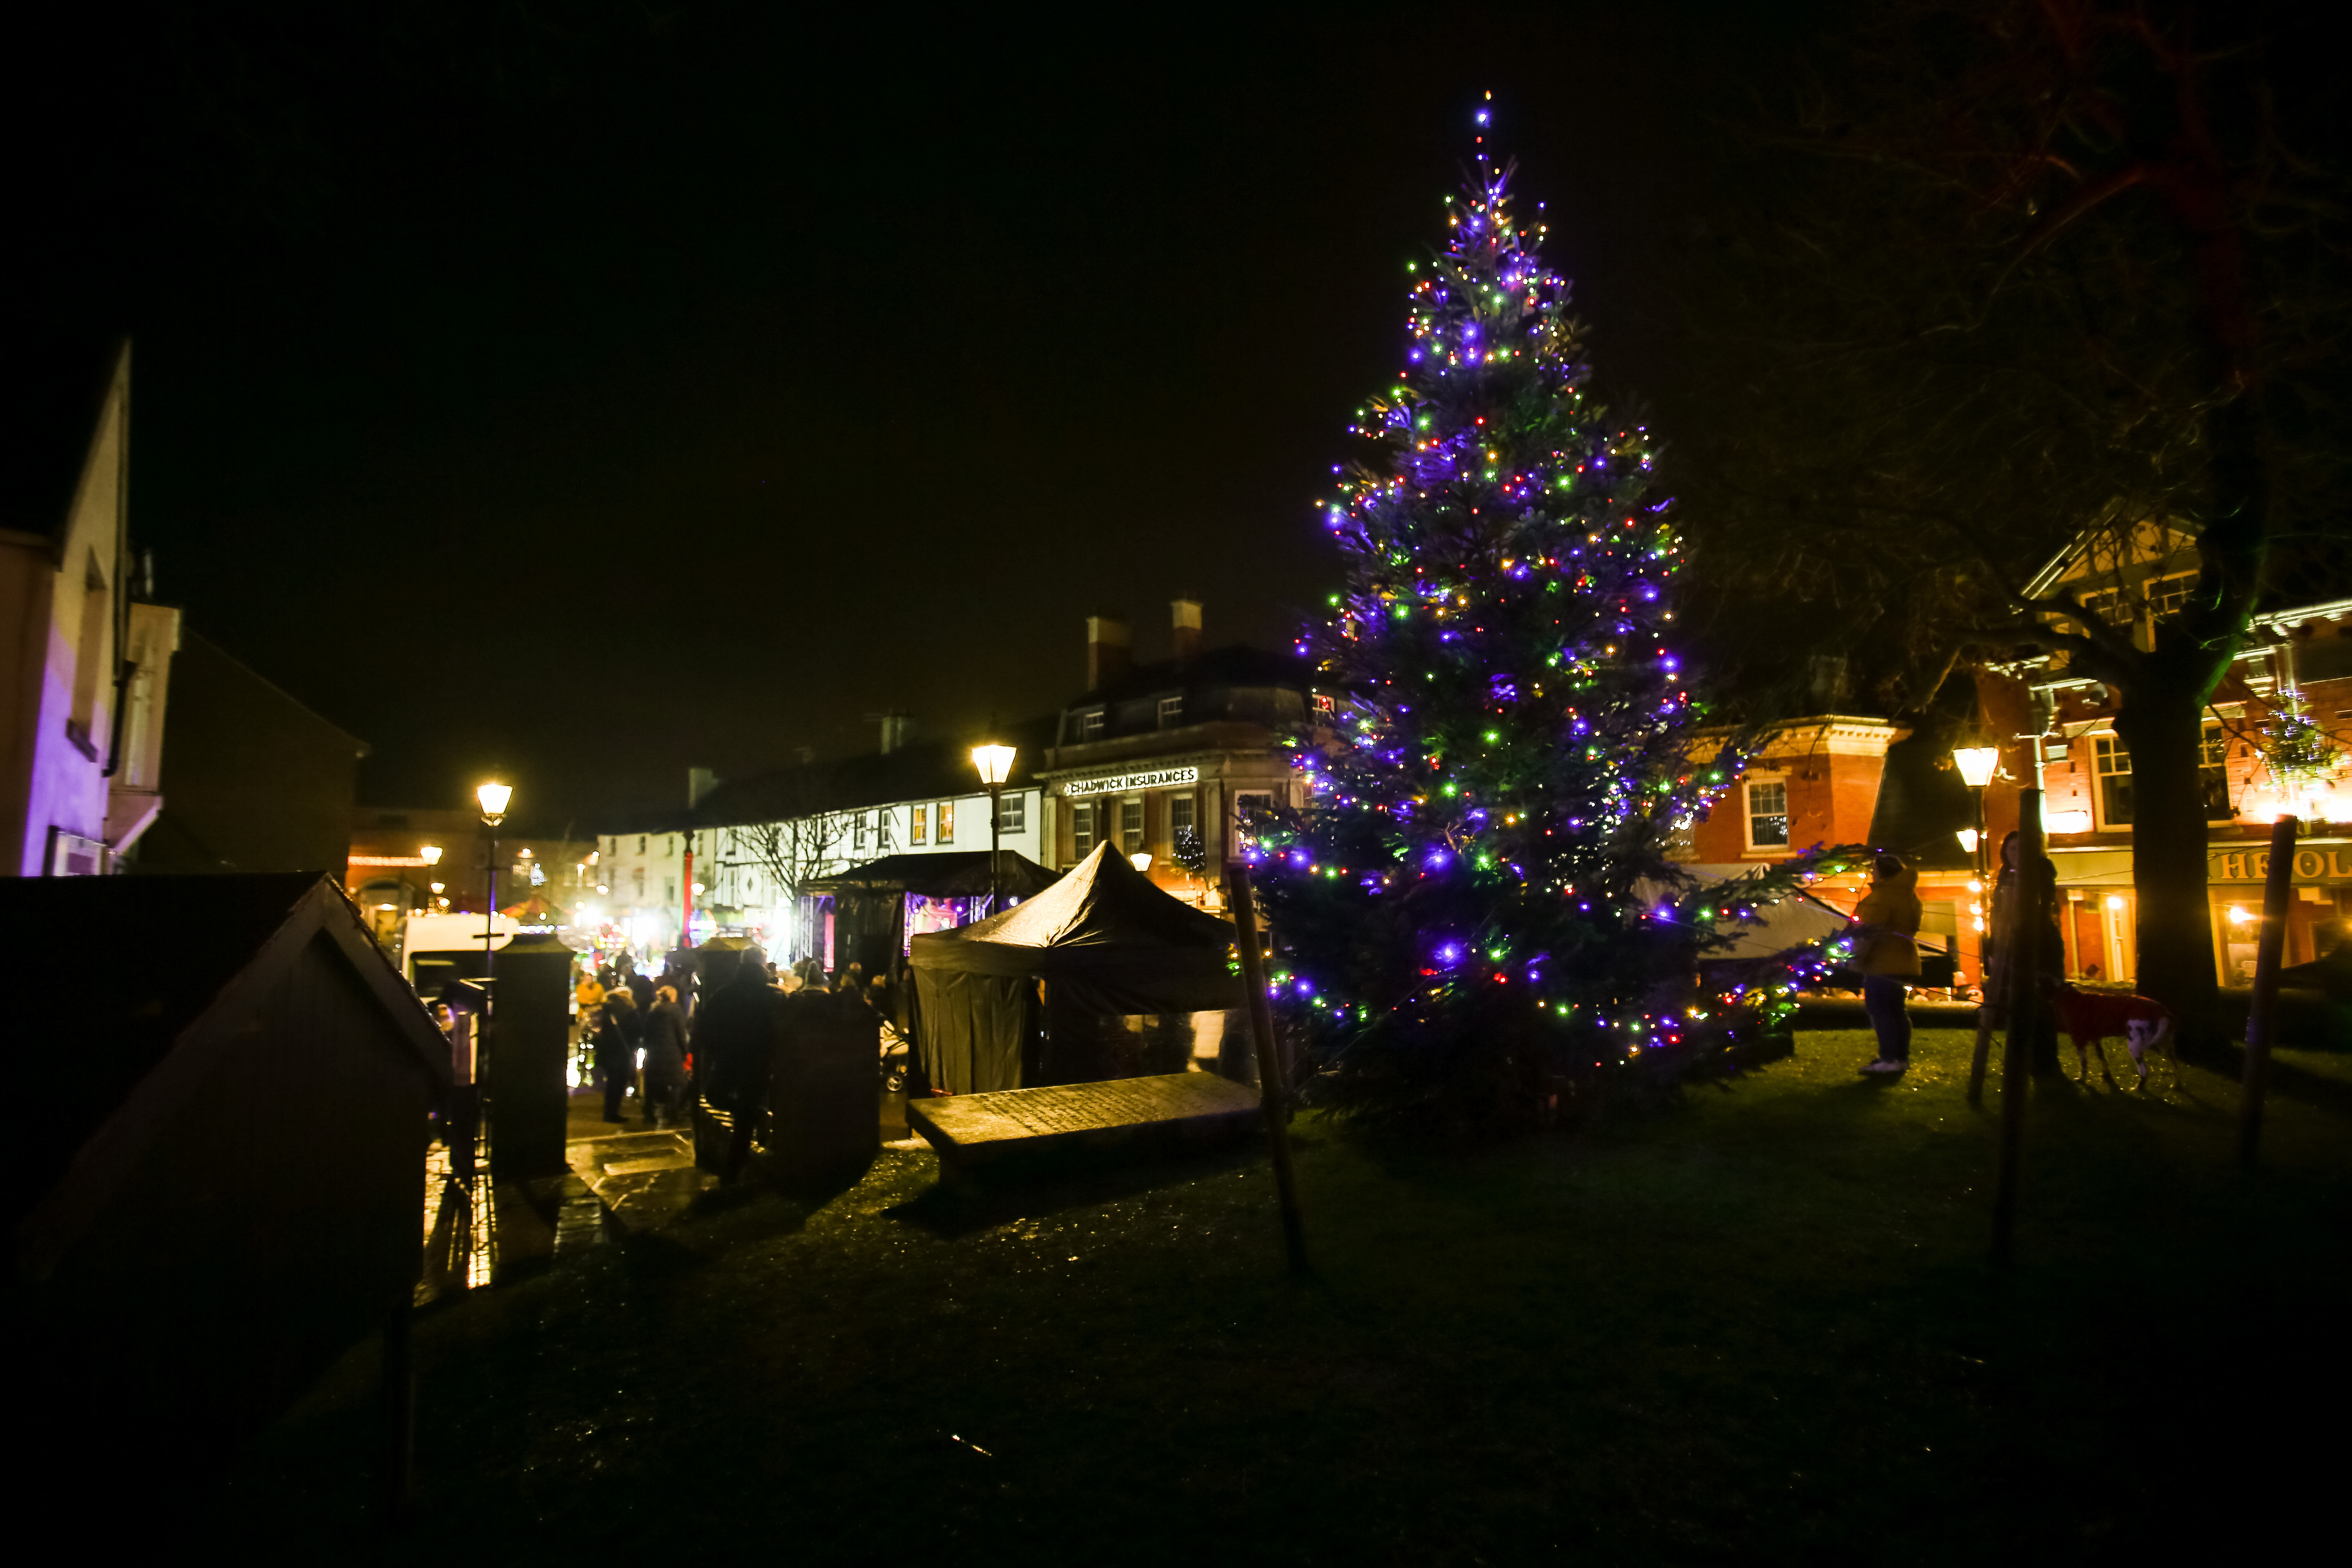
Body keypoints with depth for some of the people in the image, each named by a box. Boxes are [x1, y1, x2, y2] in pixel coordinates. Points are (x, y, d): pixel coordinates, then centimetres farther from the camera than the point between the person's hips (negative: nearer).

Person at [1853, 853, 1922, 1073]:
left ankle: (1890, 1059, -8)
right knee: (1896, 1010, 16)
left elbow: (1869, 931, -21)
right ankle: (1902, 1056, 20)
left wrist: (1857, 956, -17)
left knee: (1879, 1009, -6)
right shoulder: (1909, 895, 15)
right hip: (1904, 961, 10)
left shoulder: (1882, 896, -17)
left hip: (1883, 963, -10)